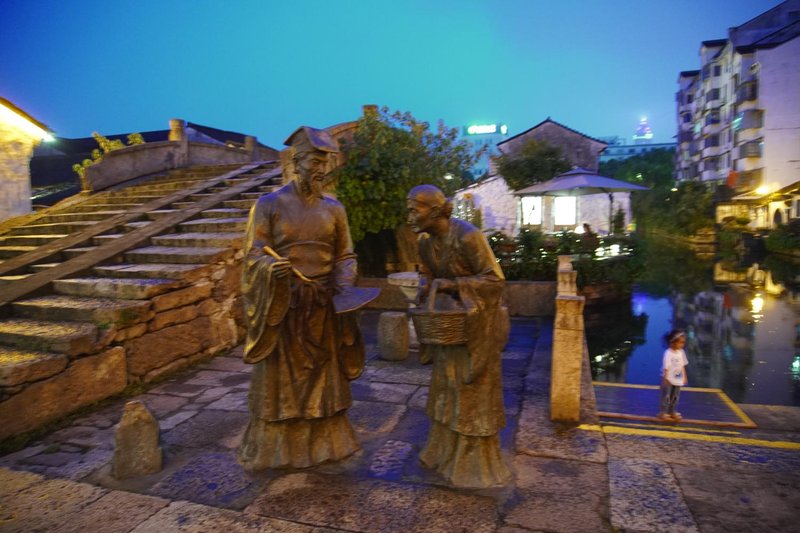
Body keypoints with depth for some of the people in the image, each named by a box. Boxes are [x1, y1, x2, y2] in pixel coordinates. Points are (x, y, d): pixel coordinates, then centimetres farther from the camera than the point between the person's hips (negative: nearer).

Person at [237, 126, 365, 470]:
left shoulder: (333, 209, 5)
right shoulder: (270, 204, -5)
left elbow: (345, 255, 9)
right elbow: (255, 253, -8)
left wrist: (344, 285, -11)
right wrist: (271, 267, -31)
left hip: (322, 306, 3)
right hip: (281, 305, -3)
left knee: (323, 376, 13)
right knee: (279, 379, 8)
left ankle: (322, 443, 30)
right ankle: (274, 449, 26)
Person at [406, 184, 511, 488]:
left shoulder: (468, 237, -24)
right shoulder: (426, 240, -2)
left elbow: (495, 279, -21)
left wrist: (452, 284, -27)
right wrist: (426, 287, -8)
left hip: (477, 322, -7)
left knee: (474, 391, 5)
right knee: (446, 385, 15)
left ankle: (477, 463, 23)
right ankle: (447, 452, 33)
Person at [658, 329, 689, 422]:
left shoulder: (681, 352, 1)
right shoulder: (668, 353, -22)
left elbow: (683, 365, 10)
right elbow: (666, 367, -21)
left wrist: (685, 376, 13)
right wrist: (665, 378, -22)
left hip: (678, 379, 7)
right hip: (669, 379, -7)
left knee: (675, 397, 16)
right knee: (666, 396, 2)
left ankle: (672, 412, 30)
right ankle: (663, 413, 13)